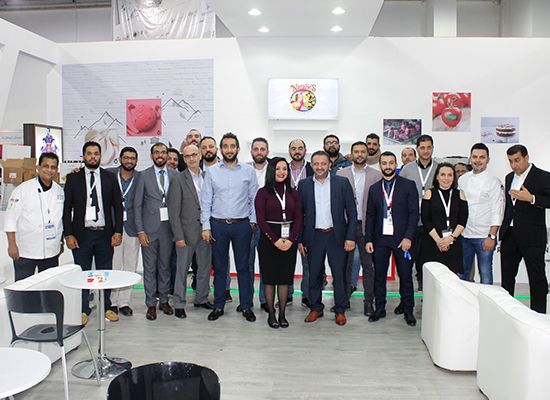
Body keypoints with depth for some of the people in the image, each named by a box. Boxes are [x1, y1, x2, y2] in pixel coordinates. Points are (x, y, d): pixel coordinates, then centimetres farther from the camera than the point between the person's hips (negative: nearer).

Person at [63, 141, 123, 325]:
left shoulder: (110, 178, 5)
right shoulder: (73, 178, 2)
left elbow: (118, 206, 5)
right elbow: (66, 208, 1)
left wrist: (118, 232, -3)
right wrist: (68, 234, -6)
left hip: (104, 234, 1)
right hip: (81, 234, -1)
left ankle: (106, 307, 23)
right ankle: (83, 310, 20)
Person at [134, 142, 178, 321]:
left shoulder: (174, 175, 4)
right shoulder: (144, 175, -1)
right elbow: (137, 204, -1)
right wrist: (140, 230, -7)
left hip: (168, 227, 2)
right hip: (149, 227, -2)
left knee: (165, 265, 12)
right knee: (150, 267, 4)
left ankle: (163, 300, 25)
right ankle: (151, 304, 16)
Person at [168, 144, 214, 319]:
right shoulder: (178, 180, -7)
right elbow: (173, 211, -9)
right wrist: (179, 237, -13)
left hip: (205, 231, 5)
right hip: (187, 232, -4)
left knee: (205, 268, 15)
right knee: (182, 270, 5)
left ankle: (202, 299, 31)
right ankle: (179, 304, 17)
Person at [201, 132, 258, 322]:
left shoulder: (249, 171, 3)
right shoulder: (212, 171, 3)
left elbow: (254, 198, 6)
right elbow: (206, 200, 2)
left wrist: (253, 221, -1)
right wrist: (206, 226, -3)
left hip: (242, 225, 0)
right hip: (218, 224, 0)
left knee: (243, 266, 6)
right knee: (219, 267, 9)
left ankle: (246, 305, 17)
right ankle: (219, 305, 20)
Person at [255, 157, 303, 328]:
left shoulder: (293, 193, 7)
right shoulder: (263, 193, -2)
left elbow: (298, 219, 4)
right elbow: (260, 220, -7)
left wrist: (291, 239, -9)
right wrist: (275, 240, -13)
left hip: (289, 240, 3)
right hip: (269, 240, -2)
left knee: (285, 277, 6)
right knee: (270, 277, 4)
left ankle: (282, 314, 16)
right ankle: (271, 314, 14)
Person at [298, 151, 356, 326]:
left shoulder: (342, 183, -1)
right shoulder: (304, 184, 3)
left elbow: (352, 212, -1)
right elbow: (300, 214, 5)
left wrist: (350, 237, -8)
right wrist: (299, 239, 2)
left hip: (337, 236, -1)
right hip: (313, 237, 1)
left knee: (339, 274, 4)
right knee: (314, 274, 9)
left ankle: (340, 310, 20)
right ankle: (316, 308, 25)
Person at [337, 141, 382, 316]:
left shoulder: (376, 175, 3)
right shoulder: (341, 174, 5)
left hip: (367, 226, -1)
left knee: (369, 265, 4)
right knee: (345, 264, 9)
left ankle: (369, 301, 15)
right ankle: (344, 298, 22)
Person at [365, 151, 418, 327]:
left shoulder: (408, 185, 1)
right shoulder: (374, 188, 10)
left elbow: (414, 212, -4)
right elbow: (370, 216, 10)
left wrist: (408, 237, -12)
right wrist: (368, 239, 3)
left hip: (401, 238, -2)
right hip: (380, 239, 3)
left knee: (405, 276, 5)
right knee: (379, 276, 7)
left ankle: (408, 310, 18)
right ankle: (380, 309, 19)